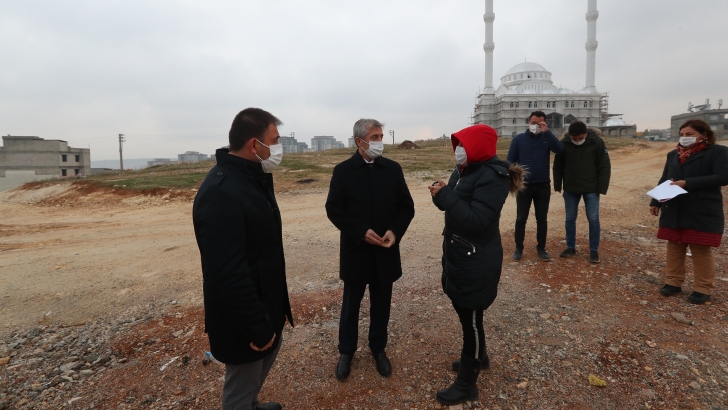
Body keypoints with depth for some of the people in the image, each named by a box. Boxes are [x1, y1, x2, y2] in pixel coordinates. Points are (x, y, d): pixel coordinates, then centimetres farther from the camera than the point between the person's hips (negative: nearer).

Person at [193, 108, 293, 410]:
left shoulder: (252, 179, 3)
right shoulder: (220, 193, -30)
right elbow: (228, 275, -32)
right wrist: (257, 328, -24)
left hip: (266, 304, 10)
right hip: (244, 320, -10)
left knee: (271, 352, 31)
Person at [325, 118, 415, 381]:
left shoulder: (393, 169, 1)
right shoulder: (343, 171, -6)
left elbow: (406, 206, 2)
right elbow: (334, 210, -9)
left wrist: (395, 231, -15)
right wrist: (361, 232, -20)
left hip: (386, 251, 2)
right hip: (355, 251, -2)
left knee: (381, 305, 16)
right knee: (351, 305, 13)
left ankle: (378, 349, 37)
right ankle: (346, 351, 34)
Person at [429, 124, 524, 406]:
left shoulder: (492, 176, -20)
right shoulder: (464, 171, 8)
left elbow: (476, 219, -27)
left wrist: (445, 196, -25)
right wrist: (442, 195, -10)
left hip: (477, 261, -9)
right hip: (459, 255, 9)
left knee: (471, 317, 3)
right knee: (465, 312, 22)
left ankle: (467, 384, 20)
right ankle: (478, 357, 46)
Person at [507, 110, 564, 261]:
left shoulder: (547, 138, 4)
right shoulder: (519, 139, 0)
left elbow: (560, 149, -16)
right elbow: (510, 161, -1)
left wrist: (547, 132, -20)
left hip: (543, 186, 2)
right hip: (524, 185, -1)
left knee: (542, 219, 9)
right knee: (521, 218, 5)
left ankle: (541, 248, 21)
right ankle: (519, 248, 16)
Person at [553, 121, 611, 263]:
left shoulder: (597, 142, -10)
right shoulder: (564, 143, -7)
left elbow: (605, 167, -6)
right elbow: (558, 166, 3)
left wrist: (602, 188, -11)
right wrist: (557, 186, 1)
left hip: (591, 189, -2)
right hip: (570, 189, 2)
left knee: (593, 219, 1)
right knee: (570, 219, 8)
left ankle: (594, 250, 13)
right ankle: (571, 247, 21)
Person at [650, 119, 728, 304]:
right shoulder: (673, 154, 13)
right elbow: (664, 180, 16)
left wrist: (688, 183, -22)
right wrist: (655, 202, 10)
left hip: (703, 212, -5)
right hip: (674, 211, 5)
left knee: (701, 250, 4)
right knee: (674, 247, 10)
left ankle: (703, 288, 16)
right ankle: (673, 282, 20)